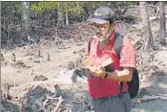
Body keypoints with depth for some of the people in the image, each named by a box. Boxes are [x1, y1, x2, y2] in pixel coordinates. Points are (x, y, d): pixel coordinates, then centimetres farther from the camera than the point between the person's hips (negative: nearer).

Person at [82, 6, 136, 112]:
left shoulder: (123, 43, -14)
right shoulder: (92, 41, 6)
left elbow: (128, 75, -17)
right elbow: (85, 62, 18)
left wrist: (105, 75, -28)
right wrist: (88, 67, -4)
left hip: (115, 101, -6)